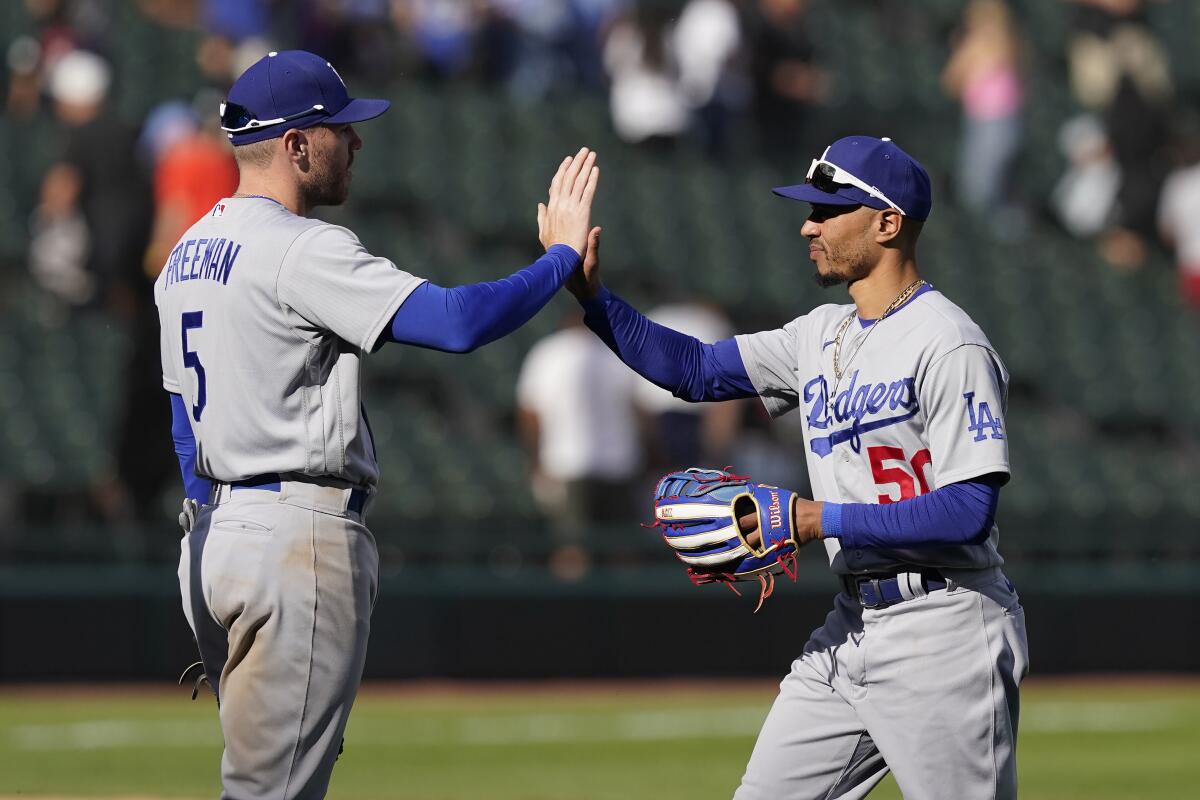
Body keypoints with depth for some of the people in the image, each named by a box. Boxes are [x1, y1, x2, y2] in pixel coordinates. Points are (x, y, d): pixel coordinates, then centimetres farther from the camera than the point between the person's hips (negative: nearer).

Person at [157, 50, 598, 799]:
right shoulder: (303, 251, -15)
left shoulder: (187, 254, 15)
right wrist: (562, 255, -9)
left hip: (212, 537, 10)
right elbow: (460, 320, -22)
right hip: (299, 538, -10)